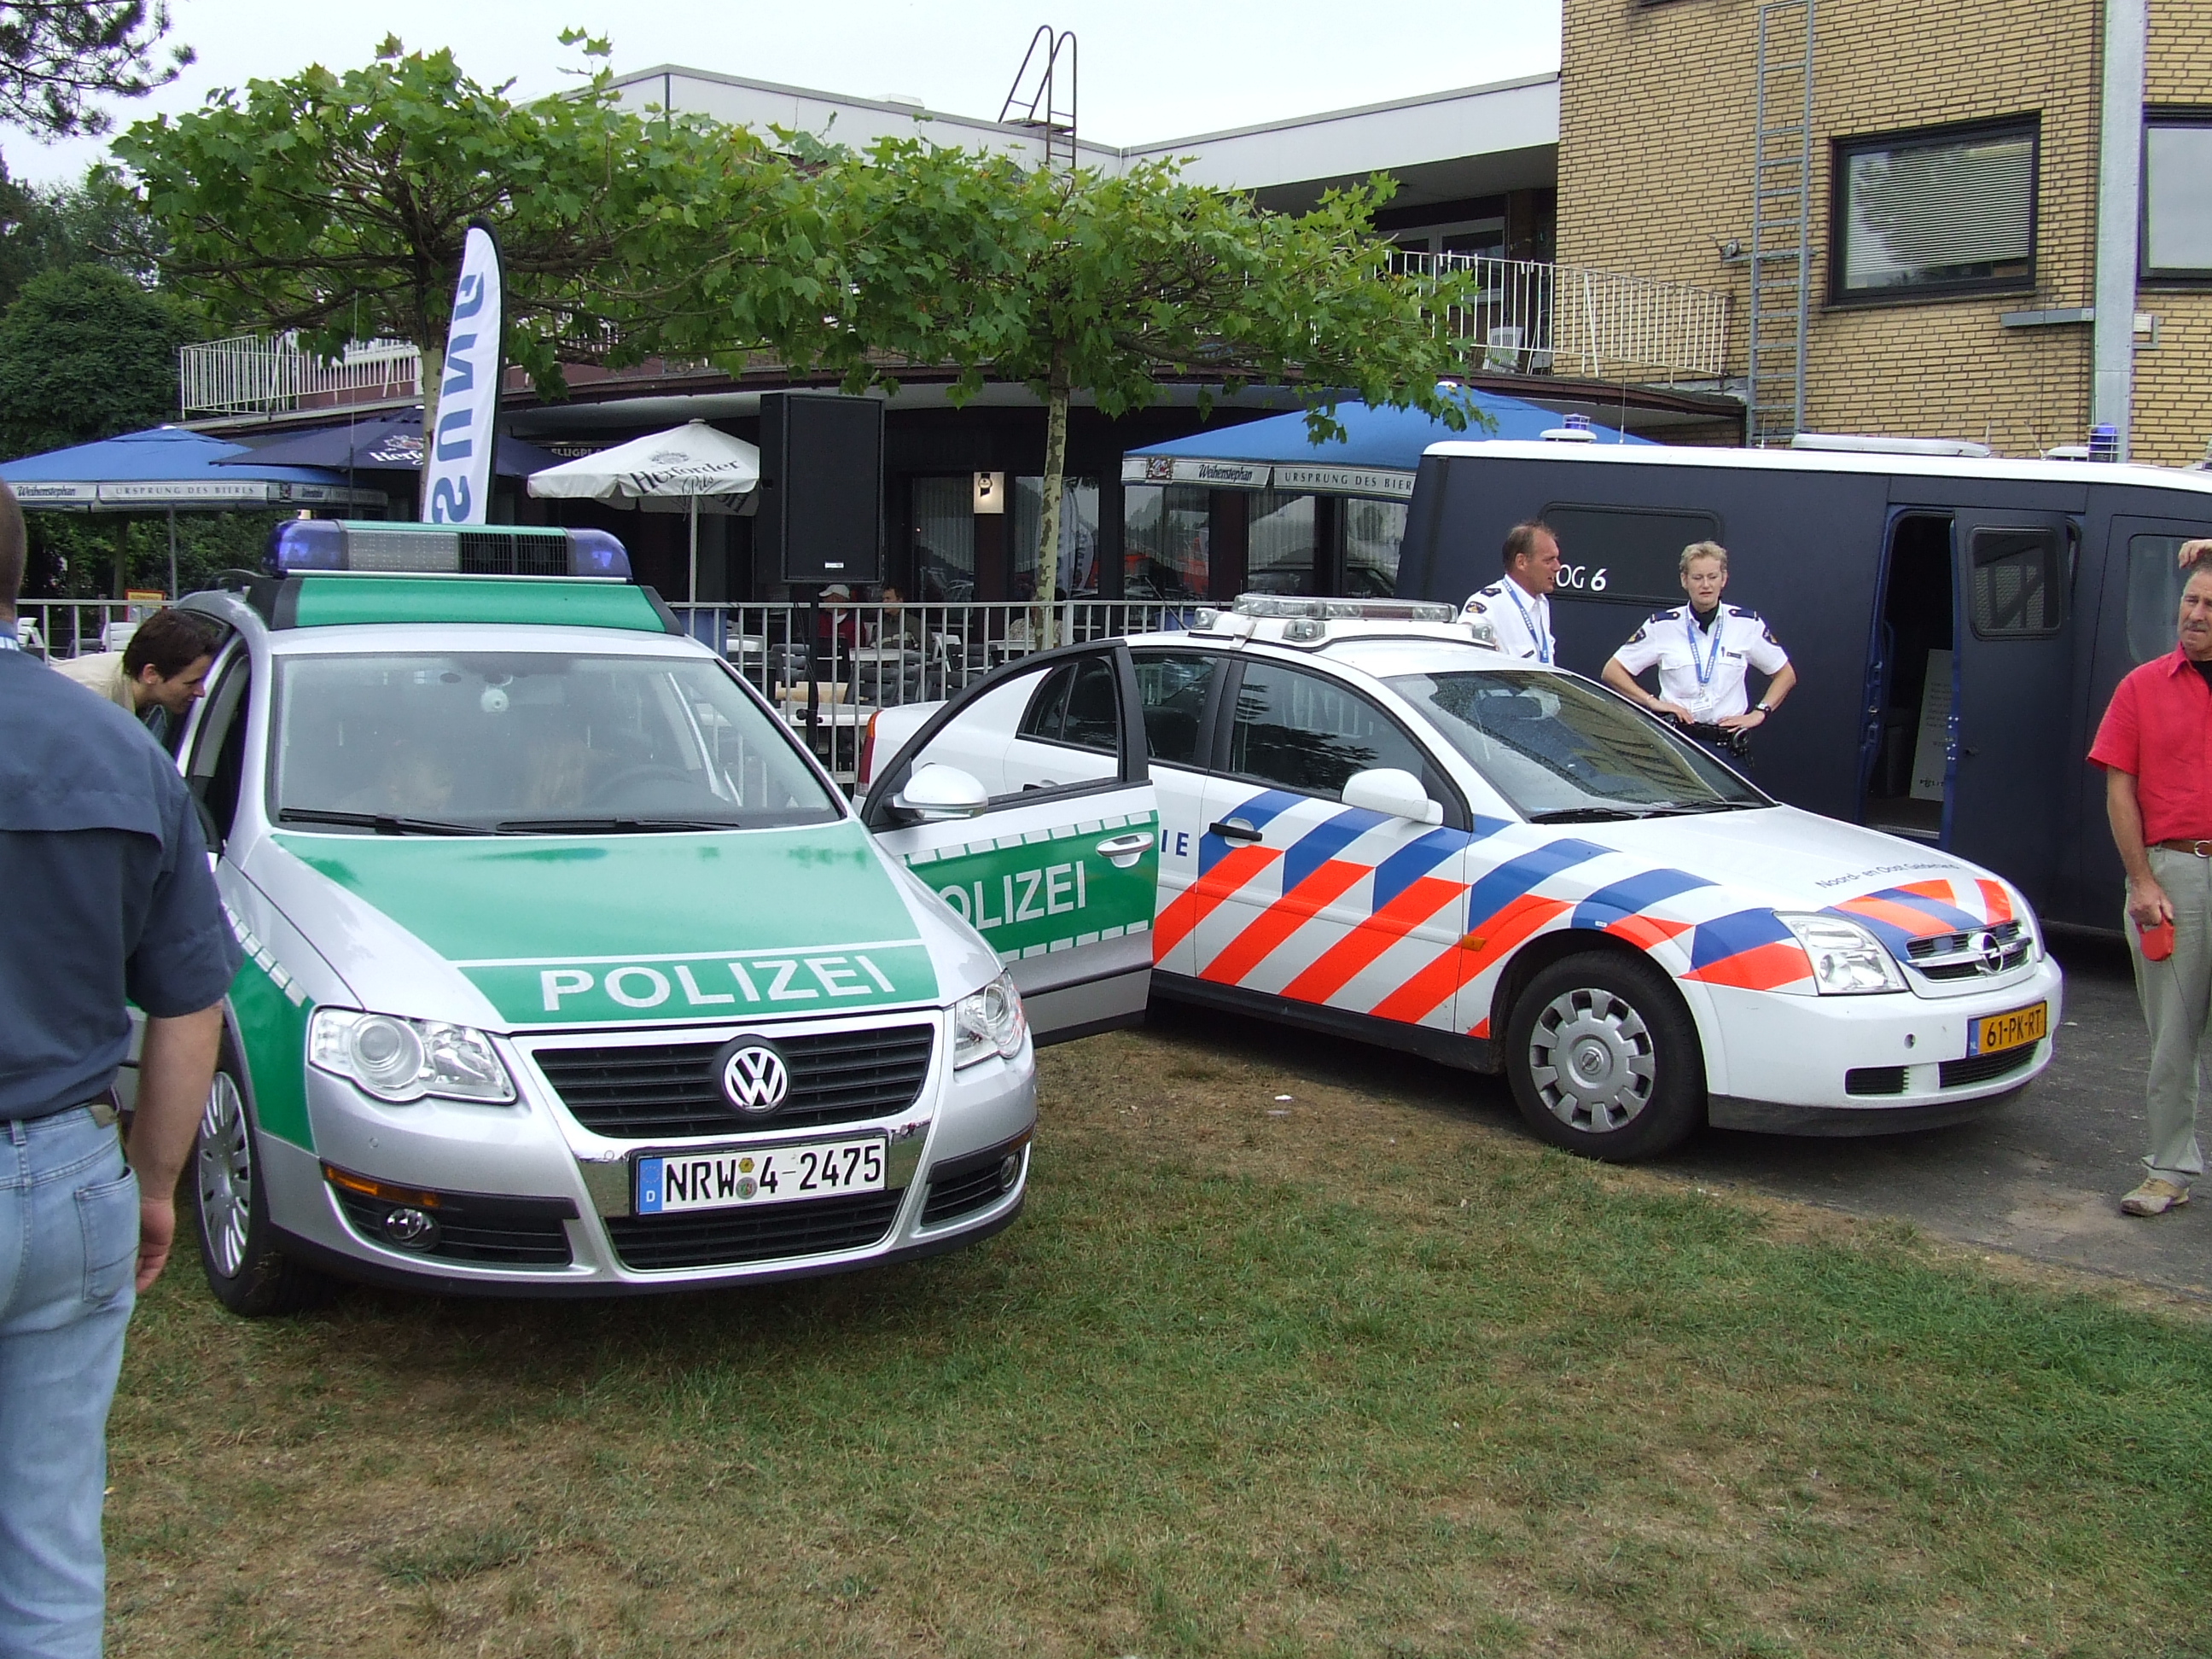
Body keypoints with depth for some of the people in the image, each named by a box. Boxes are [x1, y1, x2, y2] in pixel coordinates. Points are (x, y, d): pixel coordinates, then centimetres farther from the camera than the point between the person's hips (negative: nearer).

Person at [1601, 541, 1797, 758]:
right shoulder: (1662, 626, 5)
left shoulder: (1747, 624, 7)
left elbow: (1785, 675, 18)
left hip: (1729, 745, 1)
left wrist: (1759, 713, 4)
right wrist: (1652, 702, -4)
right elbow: (1612, 671, 7)